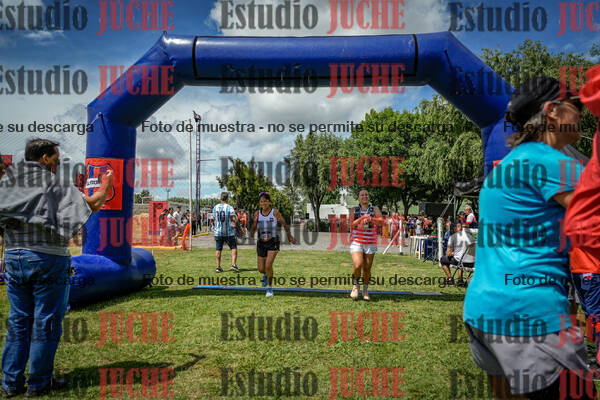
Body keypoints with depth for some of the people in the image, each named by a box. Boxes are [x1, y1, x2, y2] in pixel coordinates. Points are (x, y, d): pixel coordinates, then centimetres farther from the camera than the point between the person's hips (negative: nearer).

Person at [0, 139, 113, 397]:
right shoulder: (57, 187, -8)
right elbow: (93, 204, -10)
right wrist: (105, 185, 7)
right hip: (48, 261, -5)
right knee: (46, 324, 5)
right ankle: (38, 383, 14)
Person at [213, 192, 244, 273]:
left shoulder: (215, 208, 3)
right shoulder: (229, 208, -11)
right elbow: (235, 220, -15)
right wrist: (240, 228, -2)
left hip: (218, 232, 4)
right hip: (228, 233, -3)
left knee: (218, 250, 11)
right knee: (234, 248, 7)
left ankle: (218, 267, 12)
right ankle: (234, 264, -5)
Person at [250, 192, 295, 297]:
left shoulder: (275, 212, -7)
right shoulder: (257, 214, 2)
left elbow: (284, 224, -1)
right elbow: (254, 226, 14)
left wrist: (289, 235, -15)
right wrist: (252, 232, -7)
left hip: (273, 242, -3)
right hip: (261, 243, 3)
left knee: (268, 265, -19)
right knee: (261, 269, 7)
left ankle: (269, 288, 3)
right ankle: (266, 274, 46)